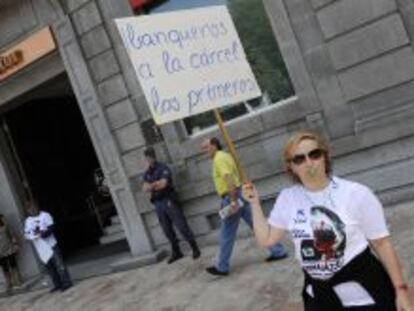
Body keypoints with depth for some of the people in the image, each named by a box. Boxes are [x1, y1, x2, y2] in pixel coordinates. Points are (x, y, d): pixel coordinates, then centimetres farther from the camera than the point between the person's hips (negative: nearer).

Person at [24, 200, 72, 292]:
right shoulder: (27, 221, 9)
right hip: (41, 249, 4)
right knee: (49, 267, 10)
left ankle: (66, 282, 0)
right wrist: (33, 236, -18)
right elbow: (26, 234, 4)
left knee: (59, 264, -5)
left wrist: (43, 234, -27)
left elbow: (51, 228, -11)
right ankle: (57, 284, 20)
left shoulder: (45, 215, -3)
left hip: (51, 245, -4)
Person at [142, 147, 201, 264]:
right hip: (157, 203, 6)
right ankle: (176, 252, 19)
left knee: (181, 226, -6)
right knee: (167, 230, 9)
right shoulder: (147, 173, 13)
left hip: (168, 200, -6)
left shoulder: (163, 168, -5)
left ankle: (195, 249, 2)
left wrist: (152, 186, -4)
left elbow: (163, 183, -16)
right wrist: (156, 184, -13)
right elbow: (145, 188, 3)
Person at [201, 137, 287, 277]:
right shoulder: (225, 155, 17)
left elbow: (229, 180, -25)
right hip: (239, 195, 10)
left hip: (232, 197, -10)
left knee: (226, 235, 0)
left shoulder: (219, 159, -14)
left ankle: (221, 267, 9)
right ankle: (278, 251, 15)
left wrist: (233, 201, -27)